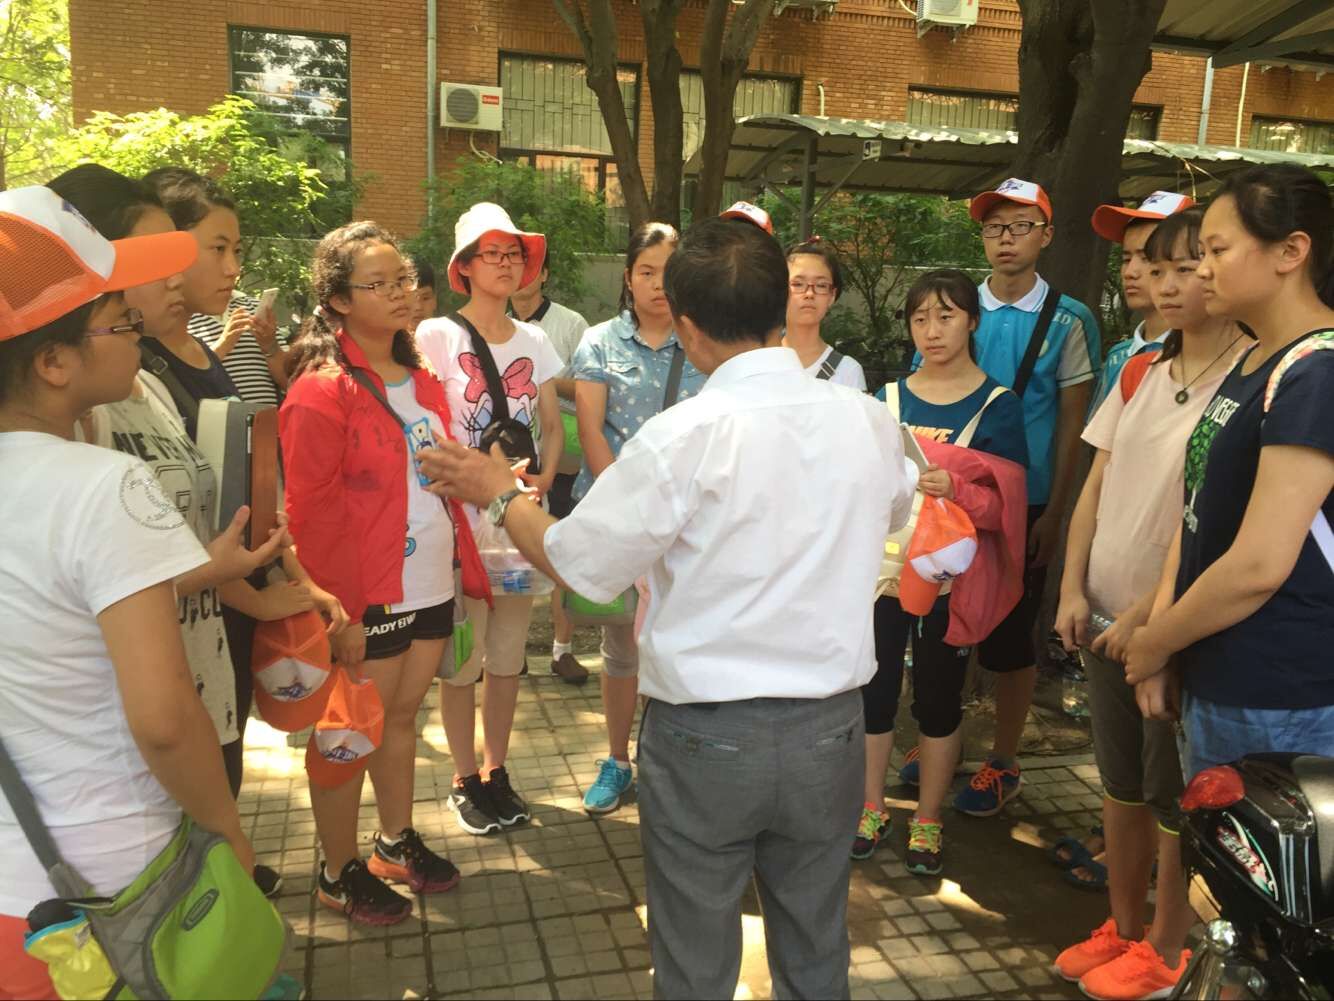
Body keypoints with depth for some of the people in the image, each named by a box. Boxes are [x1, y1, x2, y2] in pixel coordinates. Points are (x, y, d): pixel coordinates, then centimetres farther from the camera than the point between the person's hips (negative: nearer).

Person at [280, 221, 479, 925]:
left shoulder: (418, 379, 11)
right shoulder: (322, 391, -14)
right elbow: (310, 511, -16)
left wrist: (464, 563, 14)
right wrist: (335, 613, -18)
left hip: (429, 583, 7)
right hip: (366, 598, -7)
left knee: (403, 713, 19)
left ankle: (397, 842, 37)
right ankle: (338, 875, 25)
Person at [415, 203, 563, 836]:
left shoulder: (534, 341, 9)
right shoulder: (437, 336, -5)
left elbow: (552, 426, 11)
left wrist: (544, 480, -7)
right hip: (461, 520, -4)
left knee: (508, 656, 12)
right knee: (462, 658, 4)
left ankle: (497, 771, 28)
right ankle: (465, 780, 22)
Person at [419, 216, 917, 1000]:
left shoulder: (684, 437, -20)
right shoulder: (871, 421, -4)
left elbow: (582, 564, -9)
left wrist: (499, 494, 8)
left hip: (704, 735, -4)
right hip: (831, 728, 4)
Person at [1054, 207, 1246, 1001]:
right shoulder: (1140, 374, 7)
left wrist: (1150, 614, -17)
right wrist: (1073, 590, 0)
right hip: (1106, 618, 6)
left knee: (1174, 795, 9)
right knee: (1122, 784, 18)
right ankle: (1123, 928, 36)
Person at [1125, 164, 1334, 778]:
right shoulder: (1249, 366, 11)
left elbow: (1258, 565, -24)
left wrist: (1150, 643, -9)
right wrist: (1161, 650, 4)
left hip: (1278, 704, -8)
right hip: (1215, 684, 8)